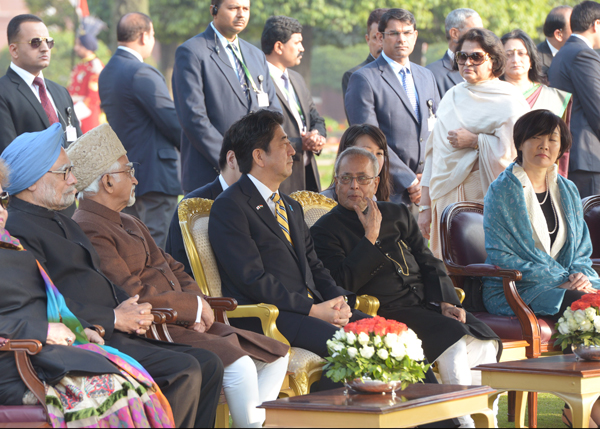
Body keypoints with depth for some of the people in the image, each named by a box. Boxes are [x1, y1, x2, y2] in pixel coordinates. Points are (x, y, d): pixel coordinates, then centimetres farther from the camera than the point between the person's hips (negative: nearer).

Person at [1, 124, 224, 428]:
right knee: (183, 370, -23)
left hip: (113, 333, 11)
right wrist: (114, 318, -14)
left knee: (208, 365, 2)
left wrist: (133, 311, 6)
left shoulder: (62, 222, 24)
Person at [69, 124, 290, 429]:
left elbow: (172, 269, 23)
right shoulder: (88, 230, -13)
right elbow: (132, 298, -19)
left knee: (277, 356, 4)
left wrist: (197, 301, 1)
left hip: (183, 323, 11)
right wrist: (194, 307, -10)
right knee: (238, 366, -28)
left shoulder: (130, 223, 23)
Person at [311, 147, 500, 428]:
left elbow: (429, 264, 19)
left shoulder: (398, 215, 21)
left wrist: (445, 301, 1)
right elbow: (343, 285, -10)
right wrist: (371, 237, -8)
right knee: (453, 343, -29)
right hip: (386, 312, -6)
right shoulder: (325, 231, 4)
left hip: (426, 303, 6)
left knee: (483, 344, -19)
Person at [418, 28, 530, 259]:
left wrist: (475, 141, -7)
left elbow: (516, 150, -13)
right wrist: (425, 206, 13)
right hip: (447, 200, 5)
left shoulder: (508, 100, -1)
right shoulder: (452, 97, 17)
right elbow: (434, 151, 16)